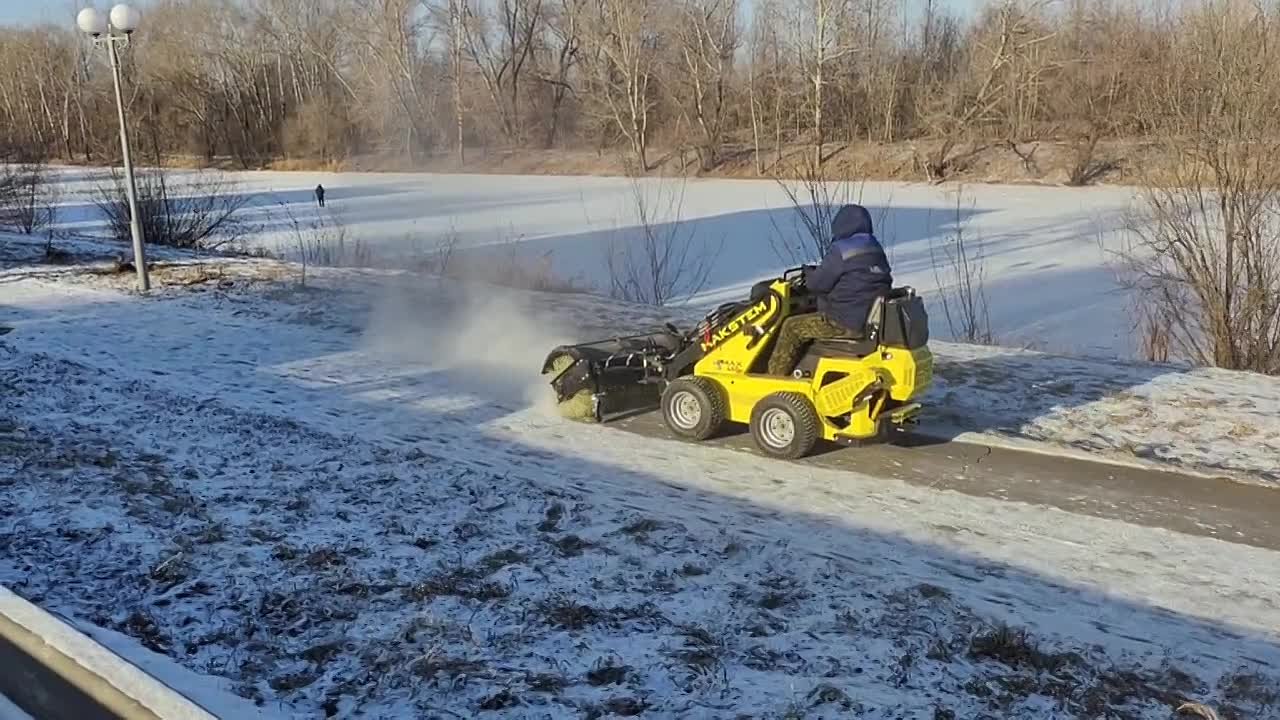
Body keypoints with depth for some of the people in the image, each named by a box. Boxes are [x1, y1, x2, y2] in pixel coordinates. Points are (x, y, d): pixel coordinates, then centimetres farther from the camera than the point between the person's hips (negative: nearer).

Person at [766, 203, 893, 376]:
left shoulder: (841, 250, -15)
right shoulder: (877, 250, 11)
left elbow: (818, 284, -13)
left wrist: (809, 273, 12)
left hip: (846, 323, -9)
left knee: (792, 327, 5)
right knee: (814, 319, 29)